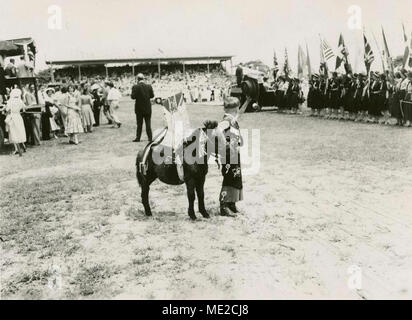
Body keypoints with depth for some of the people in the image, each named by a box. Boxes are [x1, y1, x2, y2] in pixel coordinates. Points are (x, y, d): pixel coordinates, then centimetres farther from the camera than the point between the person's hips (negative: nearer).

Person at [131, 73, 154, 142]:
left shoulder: (135, 87, -11)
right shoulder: (149, 86, -2)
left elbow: (133, 97, -15)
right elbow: (152, 95, 3)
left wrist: (138, 96, 5)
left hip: (139, 108, -2)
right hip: (147, 108, 2)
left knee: (139, 124, 6)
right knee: (148, 123, 8)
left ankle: (138, 138, 8)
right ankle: (150, 137, 8)